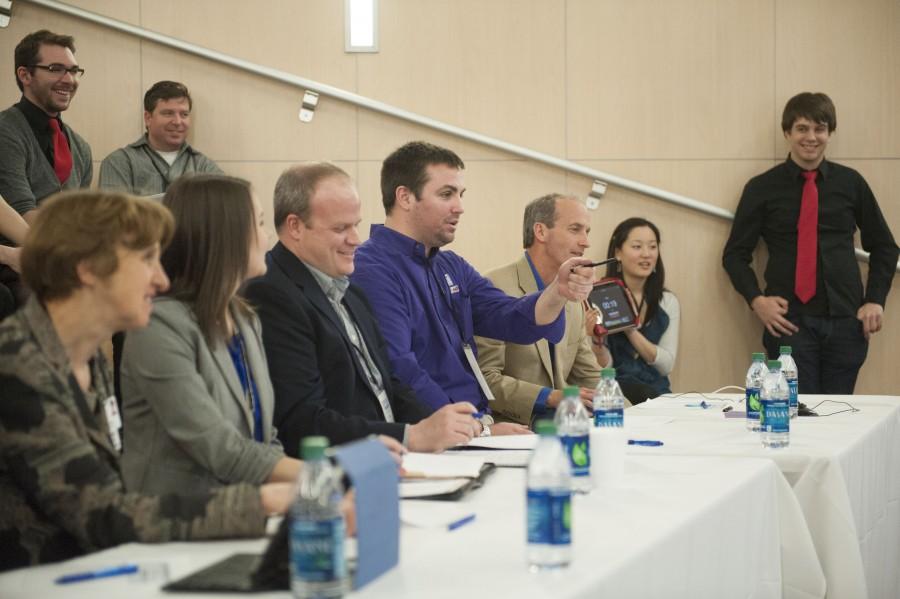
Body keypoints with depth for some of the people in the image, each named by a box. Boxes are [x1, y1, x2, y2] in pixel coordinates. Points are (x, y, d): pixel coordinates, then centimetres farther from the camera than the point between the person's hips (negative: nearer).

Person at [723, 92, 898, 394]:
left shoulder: (850, 183, 7)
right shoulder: (762, 188, 3)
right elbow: (735, 253, 7)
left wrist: (875, 300, 5)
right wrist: (756, 299, -8)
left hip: (846, 320, 2)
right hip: (789, 321, -2)